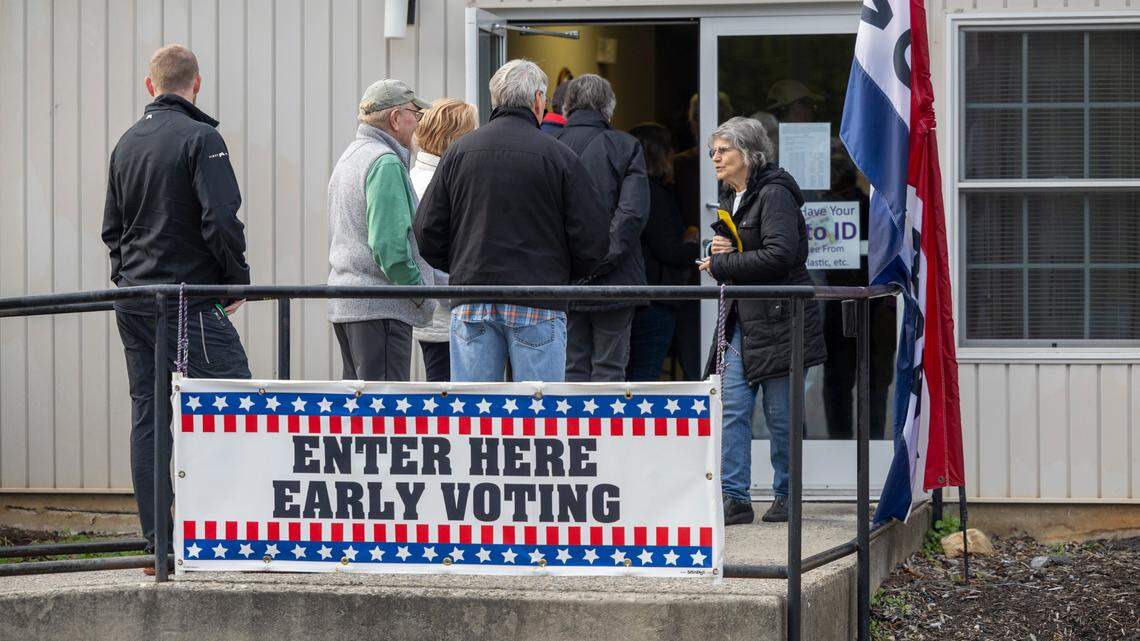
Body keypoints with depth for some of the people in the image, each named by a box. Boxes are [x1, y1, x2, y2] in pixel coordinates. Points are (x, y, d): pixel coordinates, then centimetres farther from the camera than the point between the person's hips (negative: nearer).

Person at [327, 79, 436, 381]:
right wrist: (421, 295, -12)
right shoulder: (386, 163, -13)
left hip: (344, 305, 10)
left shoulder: (349, 157, 20)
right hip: (380, 307, -10)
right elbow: (390, 244, -21)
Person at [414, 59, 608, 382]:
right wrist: (564, 274, 15)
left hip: (471, 306, 3)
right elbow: (591, 238, -3)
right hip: (539, 307, -3)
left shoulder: (459, 151, 5)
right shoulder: (558, 156, -3)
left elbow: (427, 230, 6)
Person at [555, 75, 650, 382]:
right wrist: (604, 260, -11)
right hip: (613, 281, -2)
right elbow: (633, 211, -13)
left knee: (572, 368, 7)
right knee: (610, 367, 3)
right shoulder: (625, 146, -2)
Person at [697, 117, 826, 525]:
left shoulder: (774, 195, -12)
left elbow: (778, 255, -23)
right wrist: (723, 251, 3)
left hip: (779, 319, -8)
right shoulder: (730, 199, 16)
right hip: (742, 319, 8)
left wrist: (721, 265, -15)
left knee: (780, 414, 0)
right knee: (732, 407, -2)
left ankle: (787, 496, 13)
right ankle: (734, 498, -3)